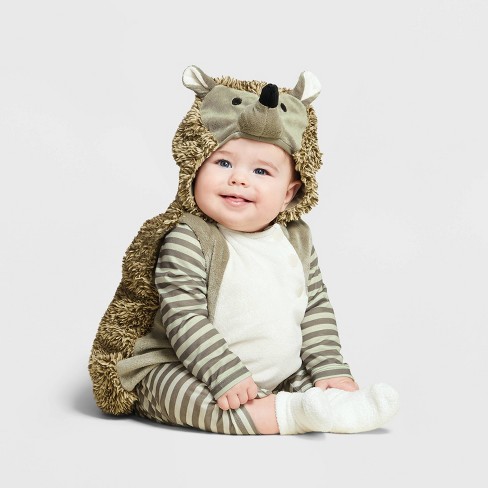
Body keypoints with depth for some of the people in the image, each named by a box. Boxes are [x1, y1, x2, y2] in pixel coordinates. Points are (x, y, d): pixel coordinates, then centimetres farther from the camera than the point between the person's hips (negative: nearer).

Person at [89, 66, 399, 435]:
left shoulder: (298, 240, 4)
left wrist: (330, 370, -4)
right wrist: (227, 377, -29)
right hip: (189, 374, -6)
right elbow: (183, 316, -22)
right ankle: (286, 415, -38)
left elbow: (317, 309, 8)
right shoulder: (188, 240, -16)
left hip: (283, 378, 6)